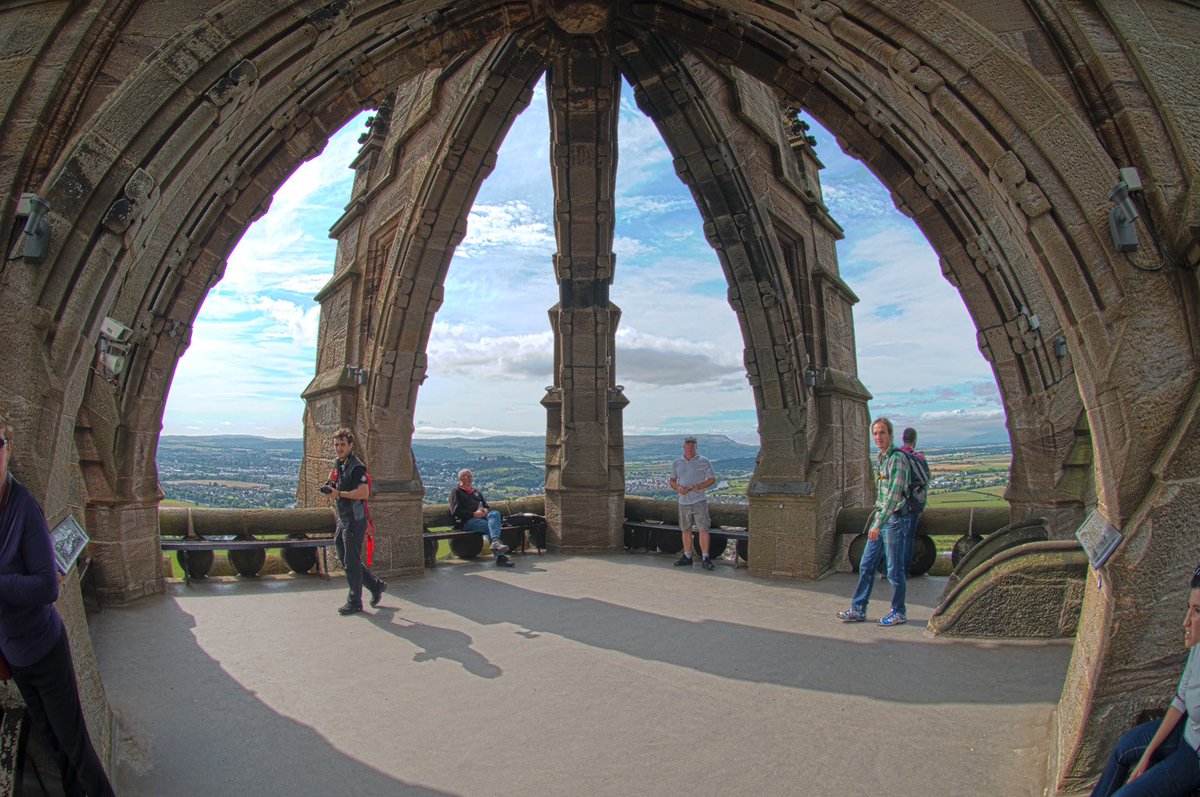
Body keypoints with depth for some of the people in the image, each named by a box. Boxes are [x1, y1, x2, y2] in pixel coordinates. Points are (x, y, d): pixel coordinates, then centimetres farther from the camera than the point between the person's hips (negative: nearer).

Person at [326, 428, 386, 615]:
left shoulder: (356, 466, -17)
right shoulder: (337, 464, 13)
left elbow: (364, 493, -27)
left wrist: (339, 493, -23)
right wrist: (330, 489, 7)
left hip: (355, 520, -10)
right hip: (343, 519, 10)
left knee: (351, 561, -1)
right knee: (345, 560, 15)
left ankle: (355, 602, 12)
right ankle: (376, 585, 27)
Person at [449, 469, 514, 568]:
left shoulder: (476, 492, 35)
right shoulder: (456, 492, 14)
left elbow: (487, 506, 29)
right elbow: (455, 511, -2)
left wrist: (485, 511, 1)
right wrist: (473, 514, -12)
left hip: (482, 517, 5)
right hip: (466, 521, -5)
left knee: (495, 514, -32)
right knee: (489, 526, -34)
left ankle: (495, 541, -56)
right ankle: (499, 556, -49)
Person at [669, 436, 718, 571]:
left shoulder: (703, 462, 0)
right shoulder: (677, 463, 9)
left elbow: (713, 479, 2)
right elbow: (671, 481, 15)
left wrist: (701, 486, -16)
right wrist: (678, 487, -8)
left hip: (699, 500, -4)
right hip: (684, 502, 4)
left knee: (703, 529, -8)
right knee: (686, 530, 10)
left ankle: (705, 559, -4)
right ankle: (687, 557, 21)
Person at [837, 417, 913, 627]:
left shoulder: (897, 458, -17)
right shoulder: (882, 458, 12)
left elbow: (894, 494, -24)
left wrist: (879, 523, -29)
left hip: (895, 519, -9)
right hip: (881, 517, 9)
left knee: (895, 570, 4)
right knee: (866, 565, 10)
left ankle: (899, 613, 20)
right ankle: (858, 610, 18)